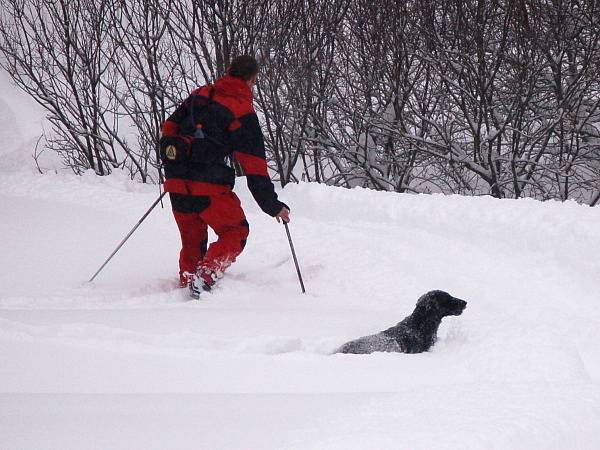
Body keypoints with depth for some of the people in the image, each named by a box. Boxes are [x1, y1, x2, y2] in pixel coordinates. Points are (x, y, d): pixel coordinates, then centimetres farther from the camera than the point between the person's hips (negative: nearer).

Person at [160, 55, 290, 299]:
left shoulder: (199, 95, 13)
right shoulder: (242, 112, -6)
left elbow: (168, 128, 20)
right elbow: (254, 166, -8)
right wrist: (273, 206, -2)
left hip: (177, 183, 6)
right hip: (209, 187, -6)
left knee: (192, 240, 23)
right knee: (235, 233, 7)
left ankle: (186, 283, 20)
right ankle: (205, 276, -13)